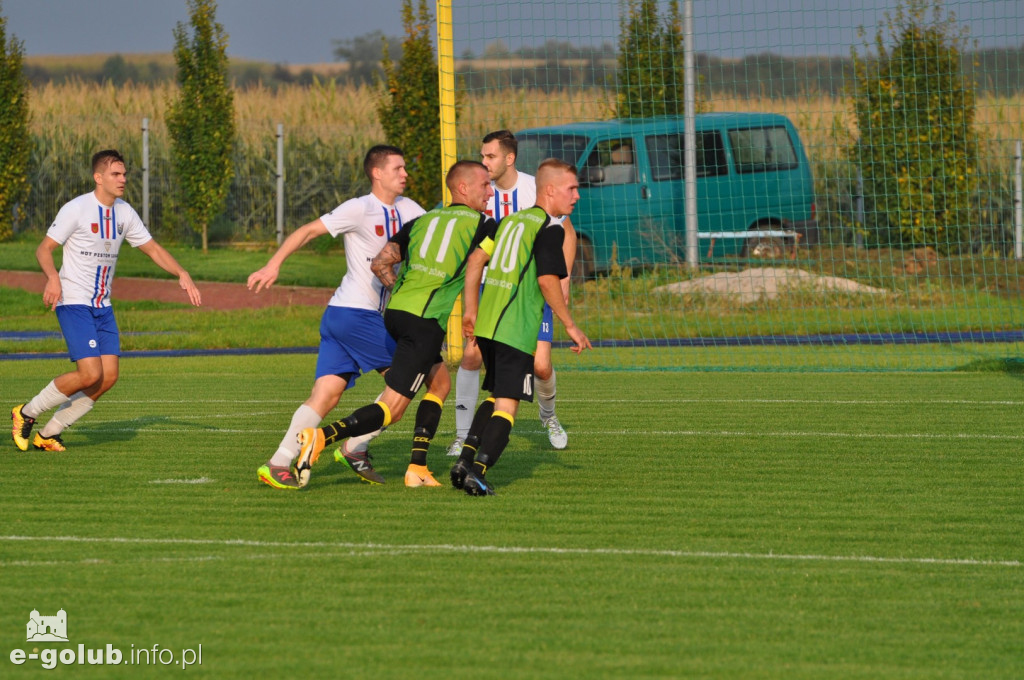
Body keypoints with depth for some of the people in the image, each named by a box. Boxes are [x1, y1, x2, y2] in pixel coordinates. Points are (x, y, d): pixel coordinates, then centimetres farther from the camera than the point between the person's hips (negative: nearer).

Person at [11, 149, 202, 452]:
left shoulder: (124, 213, 8)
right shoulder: (76, 209, -12)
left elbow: (153, 249, 16)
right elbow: (44, 249, -11)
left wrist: (182, 274, 0)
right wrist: (53, 277, -31)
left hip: (103, 307, 7)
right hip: (73, 303, -7)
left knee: (108, 377, -5)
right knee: (90, 374, -18)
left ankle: (48, 434, 8)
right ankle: (26, 413, 2)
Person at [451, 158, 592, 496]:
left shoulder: (511, 220, 16)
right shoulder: (549, 228, -7)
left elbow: (476, 259, 15)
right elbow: (547, 279, -16)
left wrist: (471, 311, 19)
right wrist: (570, 326, -9)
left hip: (486, 325, 8)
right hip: (517, 330, -8)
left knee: (496, 396, 22)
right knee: (507, 405, -5)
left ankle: (466, 458, 13)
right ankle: (478, 471, -17)